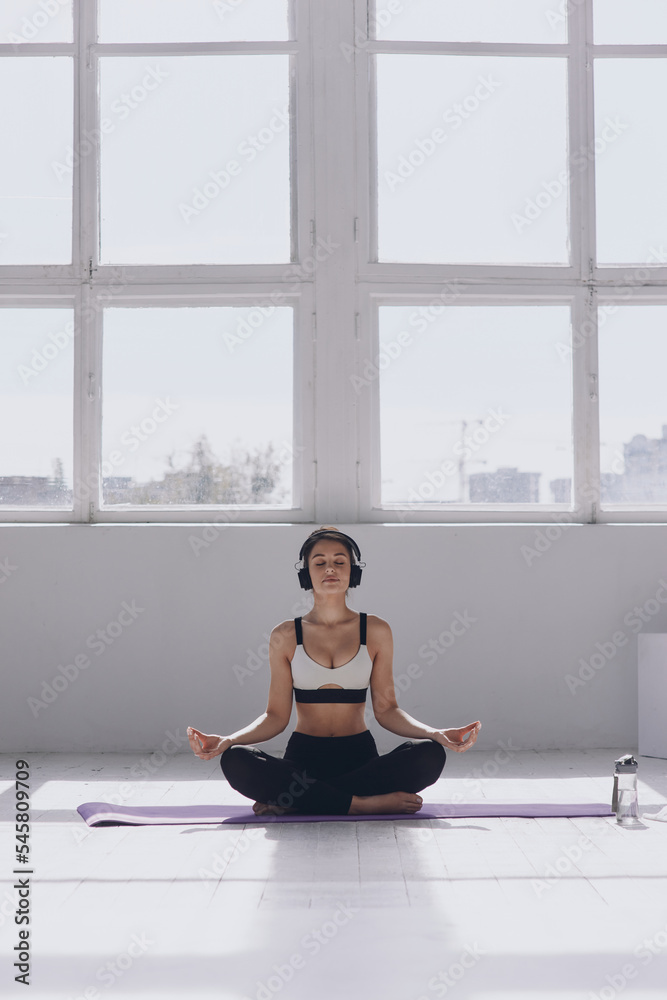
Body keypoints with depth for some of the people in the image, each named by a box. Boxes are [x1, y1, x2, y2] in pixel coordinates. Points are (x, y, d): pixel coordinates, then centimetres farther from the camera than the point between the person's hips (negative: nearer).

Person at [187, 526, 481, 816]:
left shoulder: (375, 631, 6)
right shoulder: (285, 636, 6)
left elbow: (385, 709, 3)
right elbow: (276, 715, 3)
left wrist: (437, 734, -12)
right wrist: (226, 741, -13)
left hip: (360, 755, 1)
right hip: (303, 755, -1)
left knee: (430, 755, -29)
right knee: (235, 762, -30)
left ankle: (293, 802, -24)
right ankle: (364, 803, -28)